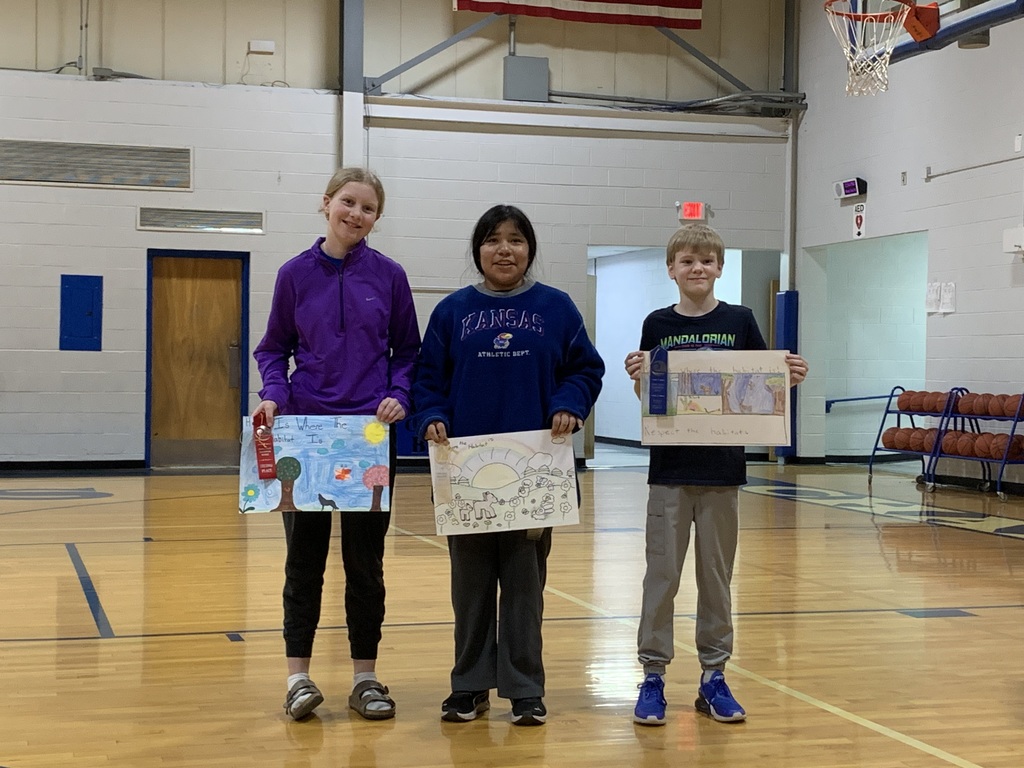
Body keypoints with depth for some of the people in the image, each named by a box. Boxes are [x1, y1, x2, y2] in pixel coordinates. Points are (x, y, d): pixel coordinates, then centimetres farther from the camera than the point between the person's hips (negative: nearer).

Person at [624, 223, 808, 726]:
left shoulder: (739, 322, 2)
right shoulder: (658, 325, 2)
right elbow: (645, 397, 4)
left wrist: (789, 378, -14)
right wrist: (636, 377, -16)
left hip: (722, 467, 1)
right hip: (670, 466, -1)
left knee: (717, 575, 9)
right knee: (662, 572, 2)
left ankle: (713, 675, 18)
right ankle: (652, 675, 11)